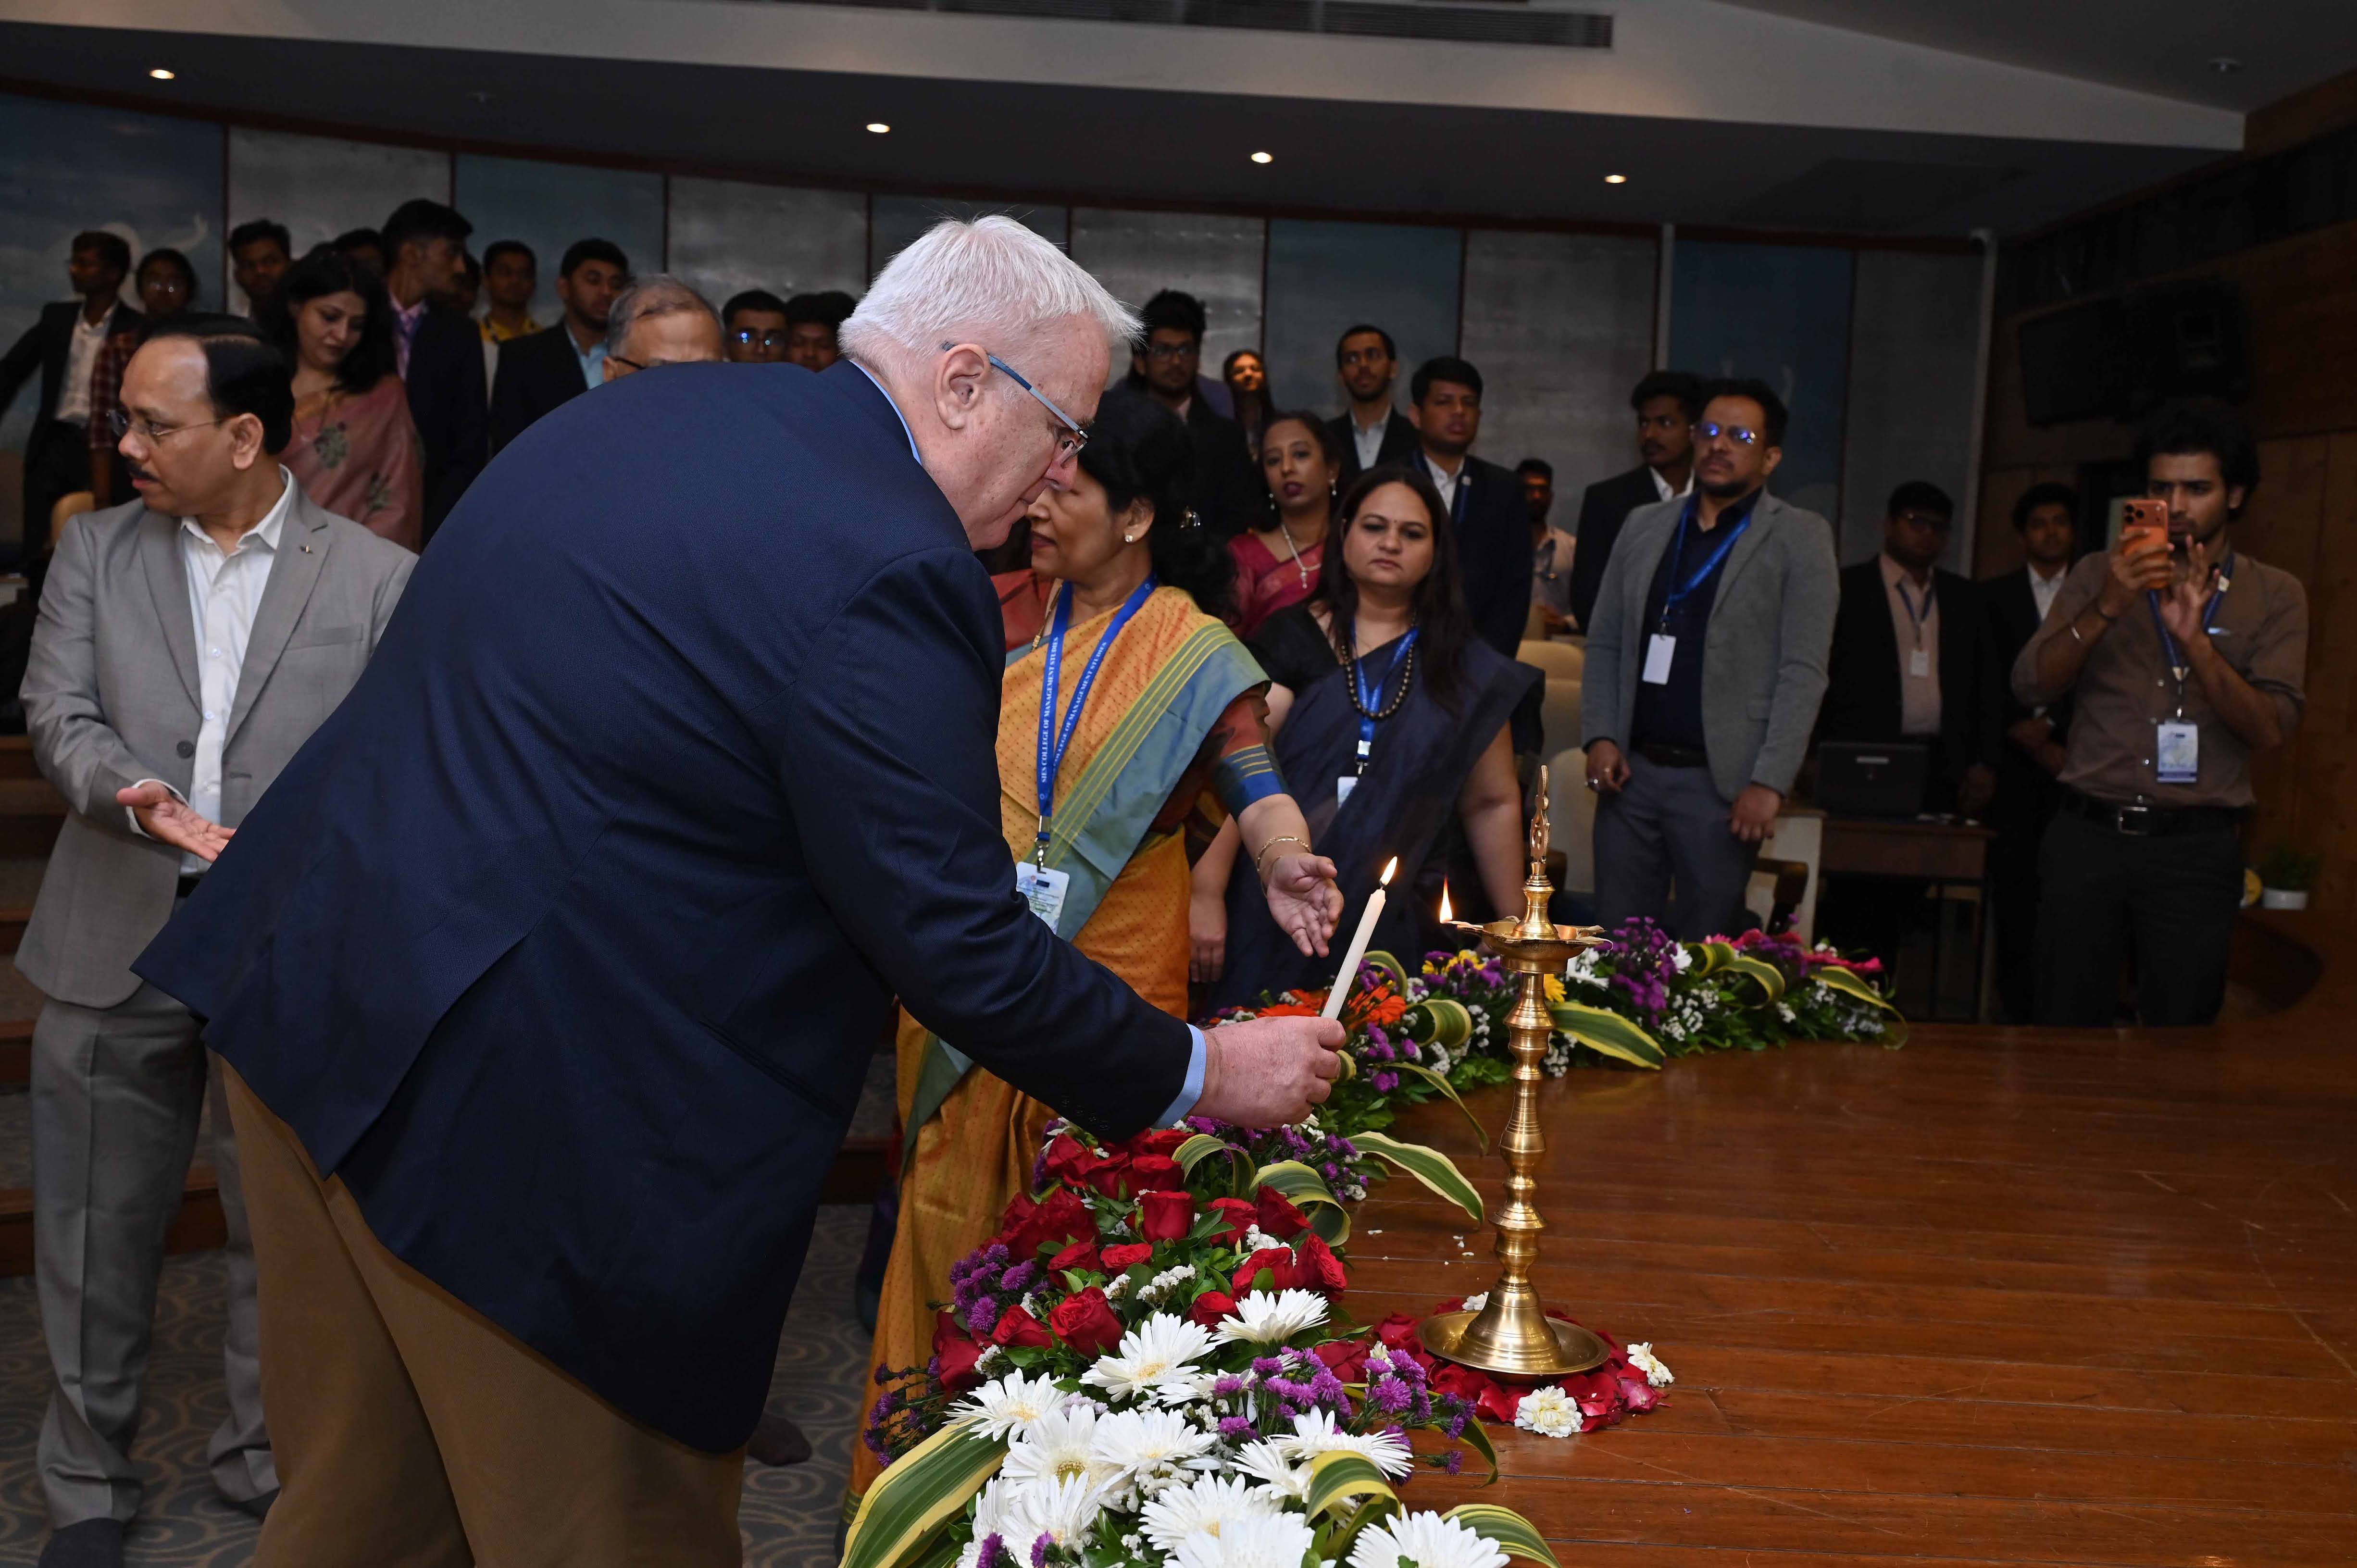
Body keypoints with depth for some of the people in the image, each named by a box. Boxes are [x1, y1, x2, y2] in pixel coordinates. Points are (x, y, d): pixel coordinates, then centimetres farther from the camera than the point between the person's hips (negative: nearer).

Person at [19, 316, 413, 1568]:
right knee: (96, 1230, 11)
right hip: (116, 946, 2)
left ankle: (265, 1462, 29)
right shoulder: (95, 550, 7)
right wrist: (131, 795, -20)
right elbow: (57, 715, 0)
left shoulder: (379, 578, -1)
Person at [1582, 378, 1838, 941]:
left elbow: (1803, 672, -6)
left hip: (1722, 783, -4)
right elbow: (1603, 644, 15)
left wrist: (1769, 783, -14)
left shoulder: (1800, 538, 0)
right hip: (1631, 772, 4)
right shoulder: (1643, 526, 14)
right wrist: (1599, 736, 1)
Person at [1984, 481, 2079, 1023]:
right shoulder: (1993, 596, 13)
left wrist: (2051, 732, -8)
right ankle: (2017, 1005, 4)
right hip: (2013, 760, 1)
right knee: (2013, 886, -2)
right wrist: (2022, 732, -5)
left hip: (2074, 760, -1)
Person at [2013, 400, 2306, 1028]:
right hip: (2088, 835, 1)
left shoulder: (2274, 595, 7)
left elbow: (2270, 728, -5)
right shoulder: (2099, 575, 10)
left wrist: (2194, 639, -18)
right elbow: (2032, 686, -2)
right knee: (2064, 1035, 2)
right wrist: (2106, 610, -16)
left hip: (2196, 850, -1)